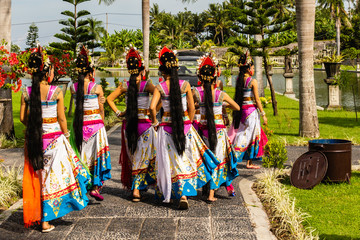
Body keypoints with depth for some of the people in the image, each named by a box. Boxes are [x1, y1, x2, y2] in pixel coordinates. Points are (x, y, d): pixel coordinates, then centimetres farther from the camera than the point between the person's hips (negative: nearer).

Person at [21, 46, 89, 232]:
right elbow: (61, 118, -7)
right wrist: (66, 135, 8)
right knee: (53, 176, 10)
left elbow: (23, 118, 3)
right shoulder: (56, 92, -10)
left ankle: (36, 215, 18)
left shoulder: (27, 92, -1)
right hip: (54, 138, -3)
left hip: (34, 139, 4)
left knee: (37, 176, 14)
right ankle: (46, 220, 16)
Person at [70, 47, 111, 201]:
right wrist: (101, 122, 15)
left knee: (82, 156, 12)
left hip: (79, 125, 3)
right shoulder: (97, 88, -9)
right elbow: (101, 109, -1)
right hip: (95, 124, -3)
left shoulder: (73, 88, -2)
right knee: (98, 155, 6)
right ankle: (95, 186, -1)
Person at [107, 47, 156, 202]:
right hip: (144, 124, -4)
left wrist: (118, 113, 8)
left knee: (133, 156, 15)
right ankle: (137, 189, 8)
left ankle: (134, 186, 18)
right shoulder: (146, 85, -8)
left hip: (129, 124, 4)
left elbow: (109, 99, 6)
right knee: (144, 157, 10)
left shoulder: (125, 86, 2)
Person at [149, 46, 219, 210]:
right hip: (184, 125, 1)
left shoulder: (160, 87, -7)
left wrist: (155, 122, 0)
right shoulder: (185, 85, -3)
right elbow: (192, 108, 0)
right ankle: (185, 194, 7)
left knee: (173, 161, 11)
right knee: (187, 159, 12)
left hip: (167, 127, -1)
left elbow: (152, 107, -17)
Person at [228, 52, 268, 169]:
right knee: (250, 135, 3)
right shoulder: (253, 81, -10)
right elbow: (257, 100, -8)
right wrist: (263, 114, -4)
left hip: (240, 110, 6)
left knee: (240, 134, 13)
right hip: (251, 110, -6)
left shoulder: (239, 80, 6)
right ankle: (249, 162, 7)